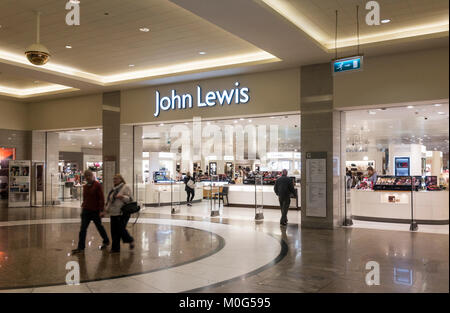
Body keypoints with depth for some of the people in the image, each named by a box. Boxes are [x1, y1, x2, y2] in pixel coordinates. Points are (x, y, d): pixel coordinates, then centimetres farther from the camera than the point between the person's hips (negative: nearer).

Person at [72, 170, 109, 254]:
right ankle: (81, 248, 1)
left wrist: (102, 210, -18)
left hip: (95, 211, -5)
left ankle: (106, 241, 33)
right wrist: (83, 206, 12)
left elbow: (101, 198, -14)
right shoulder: (85, 186, 8)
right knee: (83, 229, -2)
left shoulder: (97, 185, -11)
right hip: (86, 210, 5)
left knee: (99, 226, 11)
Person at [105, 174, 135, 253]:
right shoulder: (114, 189, 18)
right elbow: (110, 200, 29)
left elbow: (129, 199, -10)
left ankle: (130, 240, 15)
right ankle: (115, 248, 12)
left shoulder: (126, 187, -4)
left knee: (121, 229, -10)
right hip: (113, 213, 7)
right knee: (114, 231, 5)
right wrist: (107, 208, 18)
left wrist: (122, 197, -27)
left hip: (123, 213, -7)